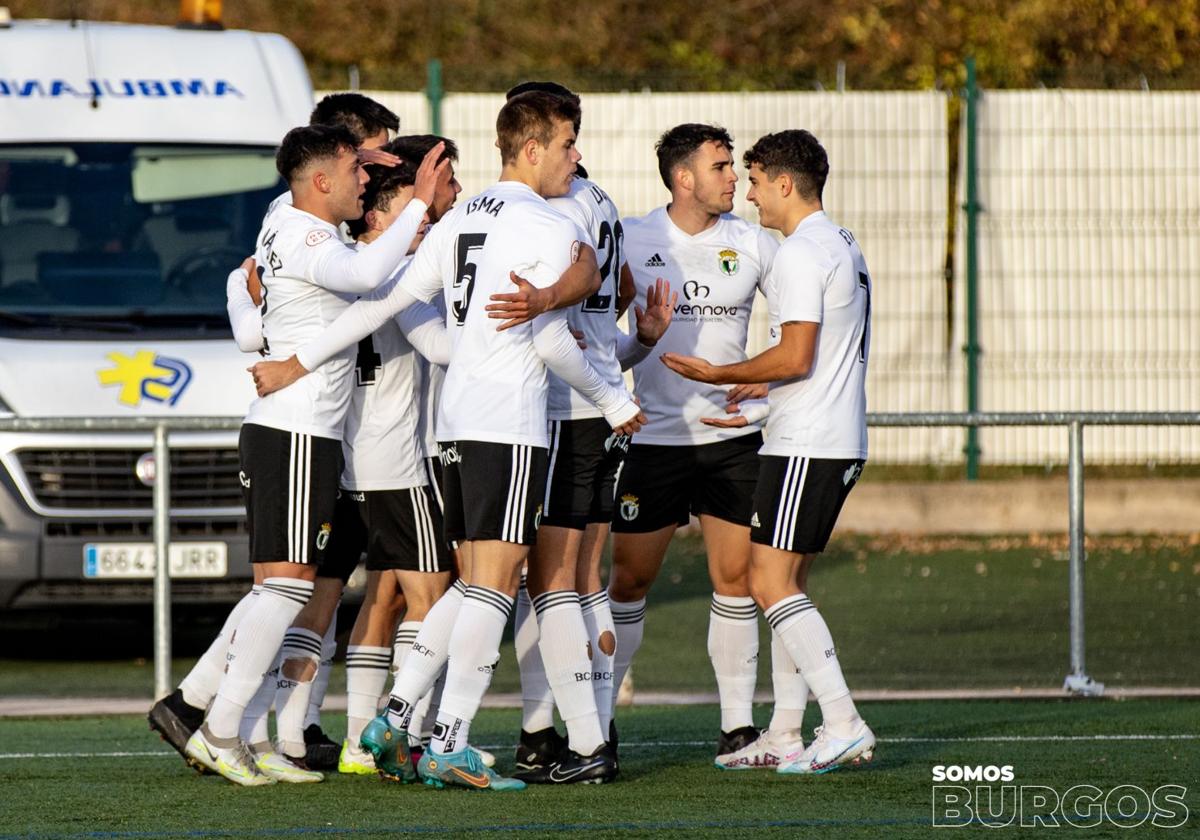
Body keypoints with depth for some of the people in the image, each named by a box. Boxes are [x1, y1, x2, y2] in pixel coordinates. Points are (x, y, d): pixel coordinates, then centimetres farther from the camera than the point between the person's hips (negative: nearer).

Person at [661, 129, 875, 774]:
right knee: (785, 583, 11)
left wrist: (717, 375, -8)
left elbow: (795, 357, -20)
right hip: (841, 442, 10)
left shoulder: (801, 253, -13)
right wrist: (752, 395, 25)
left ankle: (844, 725, -17)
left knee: (770, 582, -11)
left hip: (805, 447, -10)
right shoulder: (843, 247, 18)